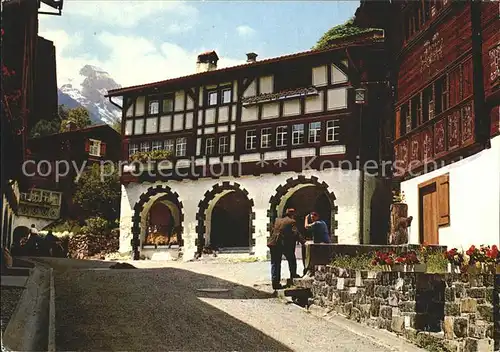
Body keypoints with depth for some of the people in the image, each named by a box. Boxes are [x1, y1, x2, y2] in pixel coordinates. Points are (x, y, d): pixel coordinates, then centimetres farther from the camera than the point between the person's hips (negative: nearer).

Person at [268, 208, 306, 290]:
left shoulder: (277, 220, 16)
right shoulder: (292, 222, -3)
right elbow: (296, 233, -12)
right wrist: (303, 241, -12)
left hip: (274, 244, 5)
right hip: (285, 244, -5)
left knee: (275, 263, 6)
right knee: (292, 260, 18)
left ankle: (275, 282, 2)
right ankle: (293, 275, 25)